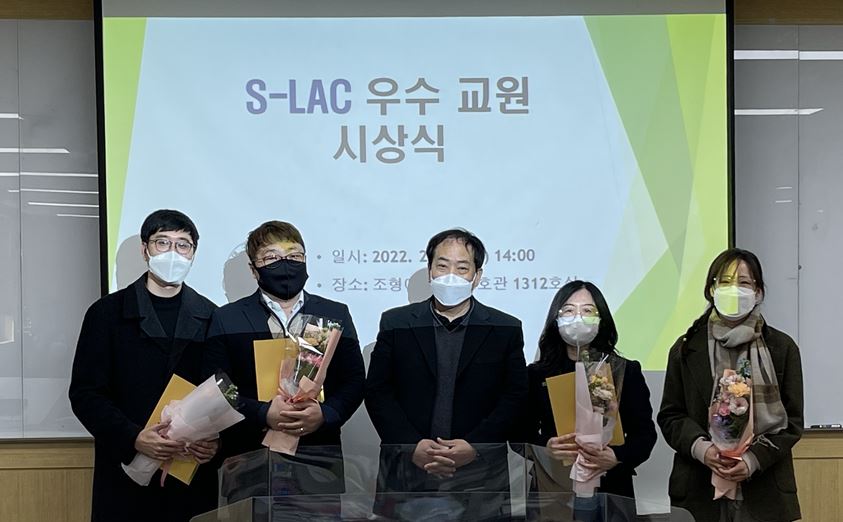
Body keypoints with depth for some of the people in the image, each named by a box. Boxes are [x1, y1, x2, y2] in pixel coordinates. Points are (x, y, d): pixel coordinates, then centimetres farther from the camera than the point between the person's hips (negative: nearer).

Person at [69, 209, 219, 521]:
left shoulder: (210, 317, 7)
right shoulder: (108, 312, 2)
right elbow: (85, 393, -3)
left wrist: (217, 440, -12)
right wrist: (133, 438, -17)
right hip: (127, 473, -1)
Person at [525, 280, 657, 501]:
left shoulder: (627, 372, 4)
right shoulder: (536, 374, 4)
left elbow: (645, 432, -1)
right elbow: (521, 433, 0)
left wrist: (617, 457, -20)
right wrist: (545, 448, -21)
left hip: (610, 488, 0)